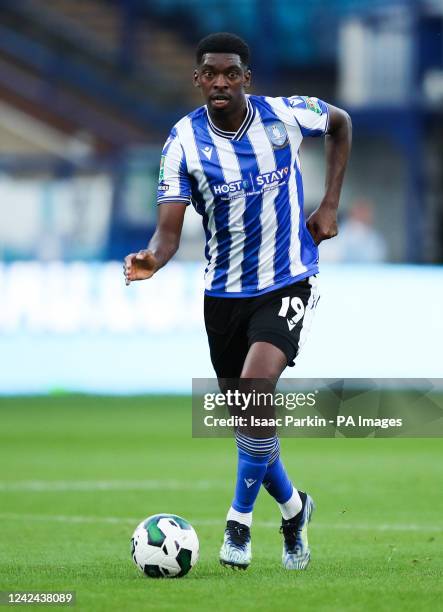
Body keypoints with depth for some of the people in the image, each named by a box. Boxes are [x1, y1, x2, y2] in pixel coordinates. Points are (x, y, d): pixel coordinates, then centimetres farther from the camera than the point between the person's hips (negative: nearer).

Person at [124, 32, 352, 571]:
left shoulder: (285, 116, -11)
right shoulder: (184, 142, -12)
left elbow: (340, 123, 12)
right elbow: (169, 230, -17)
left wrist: (330, 203, 5)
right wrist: (152, 259, -40)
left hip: (288, 284, -2)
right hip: (225, 293, 2)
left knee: (256, 385, -25)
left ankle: (240, 521, -12)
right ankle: (292, 508, 38)